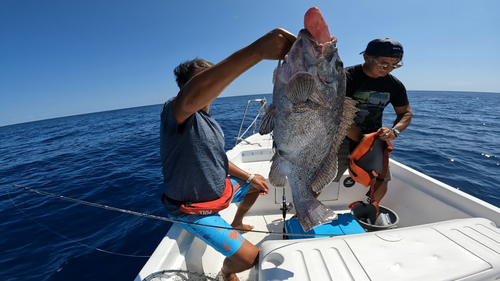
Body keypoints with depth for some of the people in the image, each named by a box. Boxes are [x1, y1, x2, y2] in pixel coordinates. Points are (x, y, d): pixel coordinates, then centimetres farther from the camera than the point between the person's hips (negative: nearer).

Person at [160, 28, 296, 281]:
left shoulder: (210, 122, 3)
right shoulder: (174, 112, -26)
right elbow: (190, 98, -51)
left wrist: (248, 177, 4)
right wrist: (256, 51, -58)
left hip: (218, 190, 9)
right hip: (193, 208, -8)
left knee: (256, 186, 25)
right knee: (250, 257, -12)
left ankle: (236, 223, 49)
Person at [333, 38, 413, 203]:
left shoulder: (395, 85, 1)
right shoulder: (347, 78, -17)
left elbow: (406, 112, 9)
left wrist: (394, 131, -13)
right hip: (343, 136, -5)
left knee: (381, 183, 10)